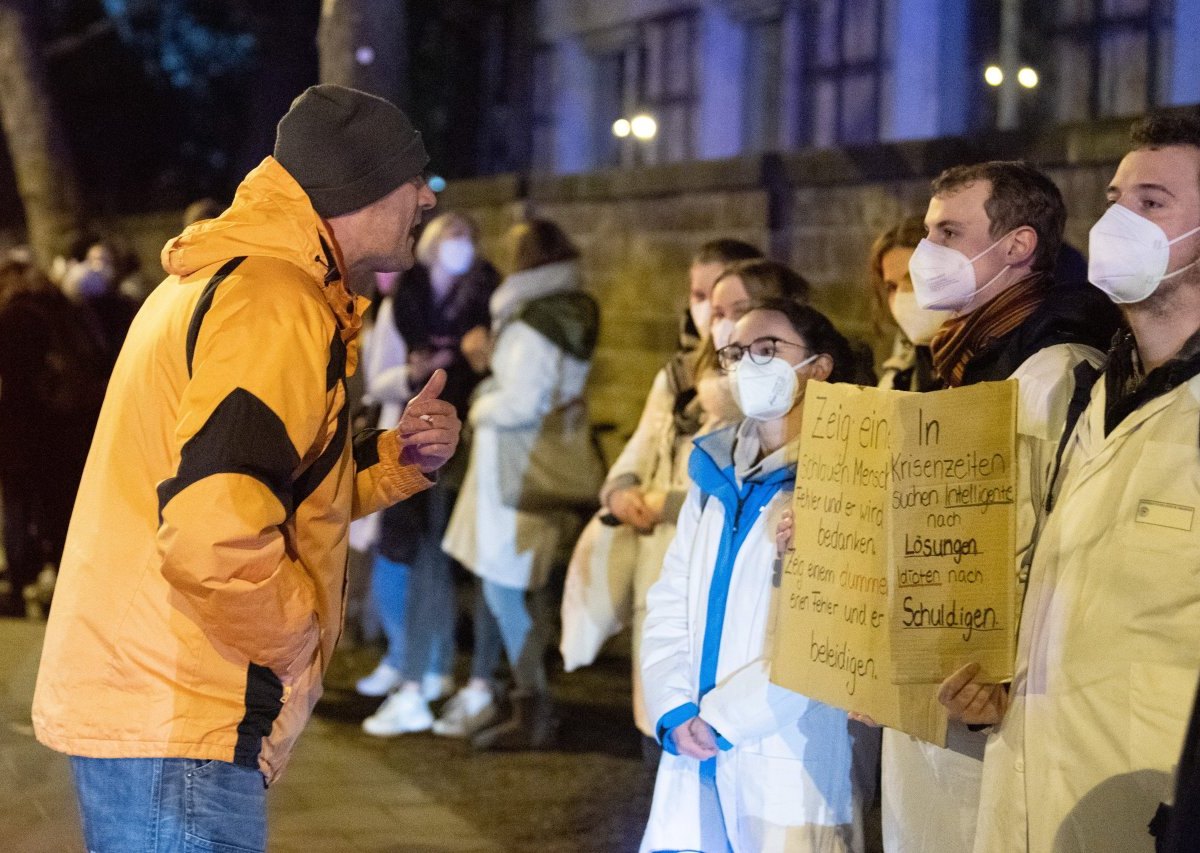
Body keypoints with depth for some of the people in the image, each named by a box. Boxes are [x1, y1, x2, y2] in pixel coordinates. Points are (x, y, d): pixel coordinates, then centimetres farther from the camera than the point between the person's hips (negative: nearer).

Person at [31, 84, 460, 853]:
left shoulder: (228, 278, 15)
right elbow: (214, 536, -32)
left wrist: (396, 459, 6)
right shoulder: (276, 306, -18)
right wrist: (296, 637, -14)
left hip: (130, 697, 11)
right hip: (176, 727, -11)